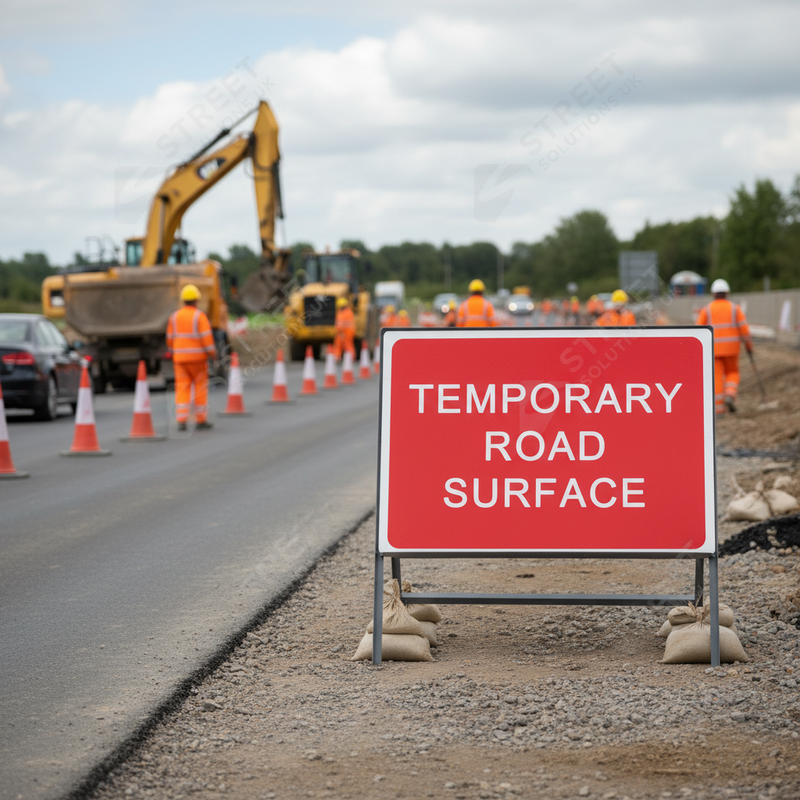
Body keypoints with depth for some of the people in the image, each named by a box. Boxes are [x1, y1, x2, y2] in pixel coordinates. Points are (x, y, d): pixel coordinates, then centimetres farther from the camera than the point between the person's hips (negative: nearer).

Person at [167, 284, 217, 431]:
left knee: (182, 389, 1)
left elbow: (170, 338, 9)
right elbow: (206, 337, -14)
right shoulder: (200, 316, -7)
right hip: (198, 357, -3)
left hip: (180, 358, 3)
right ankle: (201, 420, 11)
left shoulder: (174, 316, 5)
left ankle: (181, 421, -7)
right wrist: (212, 353, -5)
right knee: (201, 387, 7)